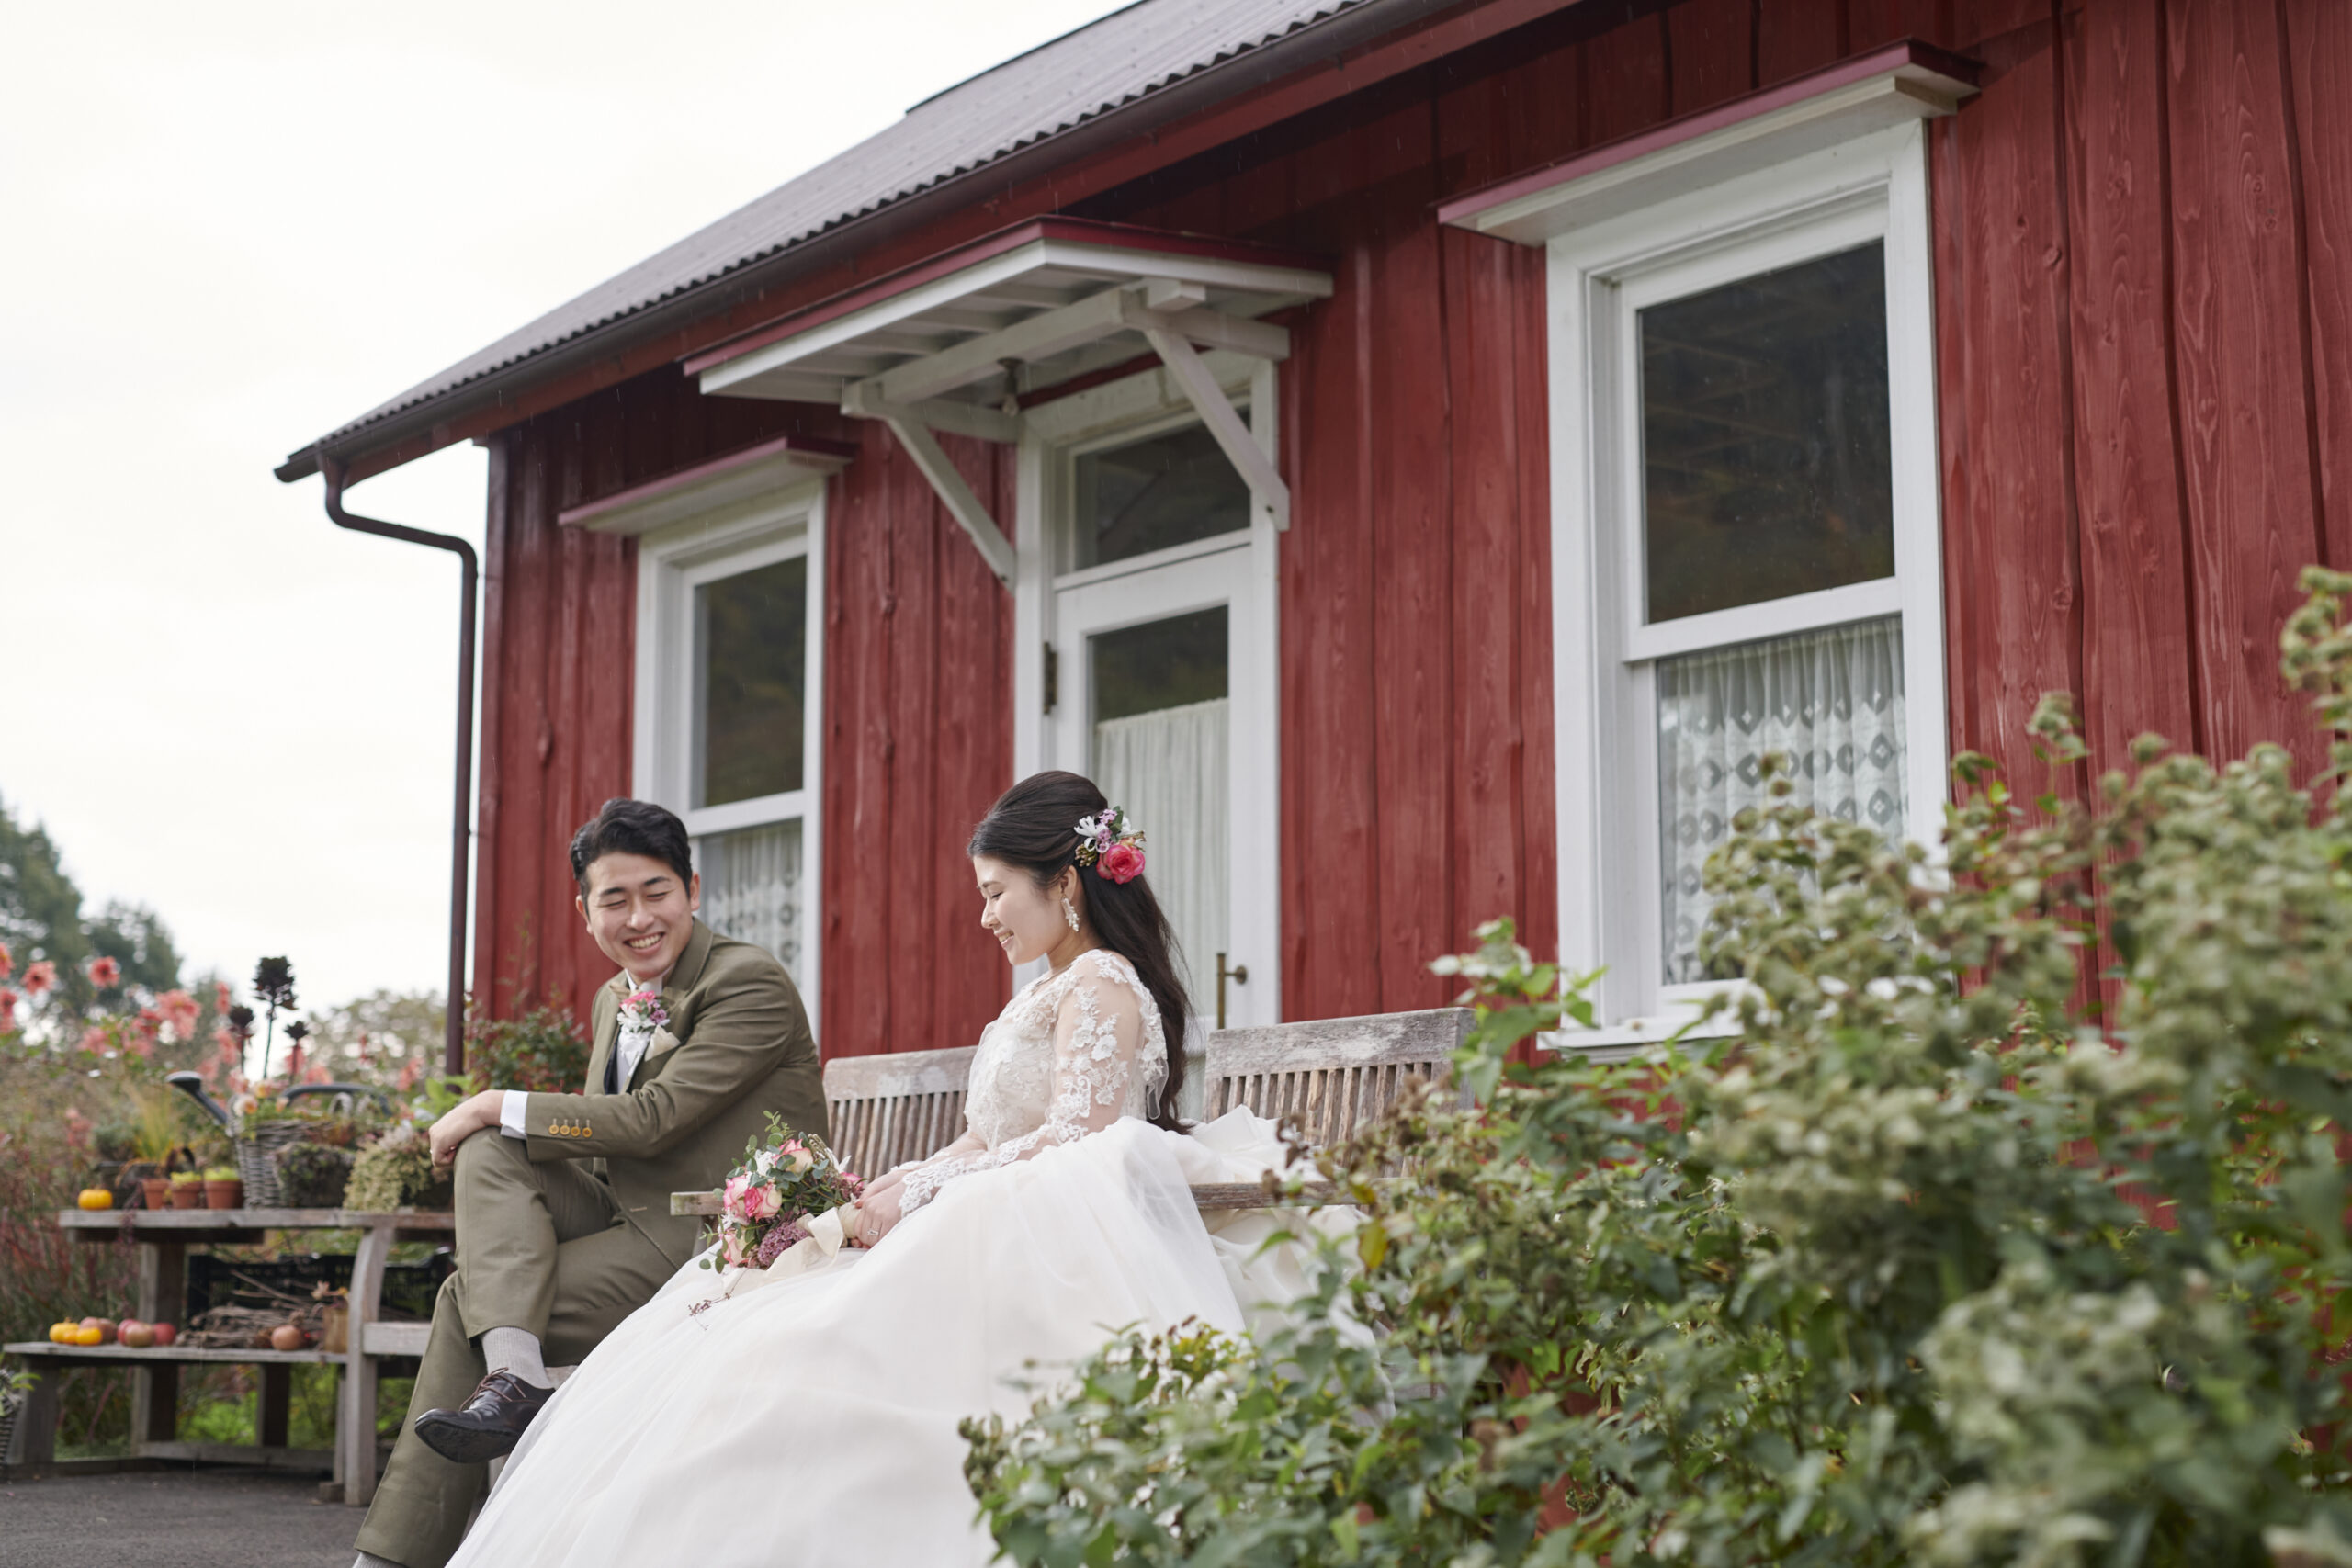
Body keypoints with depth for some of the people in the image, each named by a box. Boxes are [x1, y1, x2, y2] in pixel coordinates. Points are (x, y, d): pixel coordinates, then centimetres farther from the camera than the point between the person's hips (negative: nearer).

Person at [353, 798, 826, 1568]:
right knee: (490, 1151, -14)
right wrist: (490, 1124, 0)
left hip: (721, 1240, -8)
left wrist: (499, 1107, -14)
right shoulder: (613, 999, 14)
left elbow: (652, 1120, -21)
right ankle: (512, 1377, -28)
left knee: (470, 1298, -16)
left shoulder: (753, 985, -14)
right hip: (626, 1210, 8)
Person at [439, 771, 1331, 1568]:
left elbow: (1073, 1141, -17)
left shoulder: (1102, 987, -6)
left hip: (1034, 1251, -10)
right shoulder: (1048, 994, 24)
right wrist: (876, 1197, 5)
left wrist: (914, 1200, -14)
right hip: (983, 1235, 10)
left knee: (798, 1353, -24)